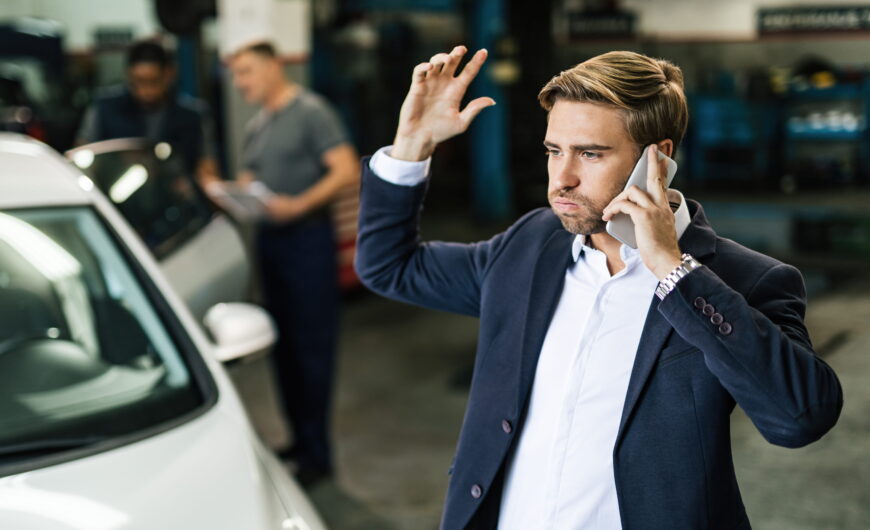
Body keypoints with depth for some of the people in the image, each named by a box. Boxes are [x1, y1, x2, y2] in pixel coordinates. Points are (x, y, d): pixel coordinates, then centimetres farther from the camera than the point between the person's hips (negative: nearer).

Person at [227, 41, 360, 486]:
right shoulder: (257, 126, 18)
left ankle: (316, 453, 0)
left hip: (306, 237, -8)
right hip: (269, 239, 8)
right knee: (283, 345, 11)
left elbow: (347, 171, -15)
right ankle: (300, 439, 22)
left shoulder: (311, 112, -7)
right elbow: (248, 182, 22)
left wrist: (299, 204, -24)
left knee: (312, 344, -5)